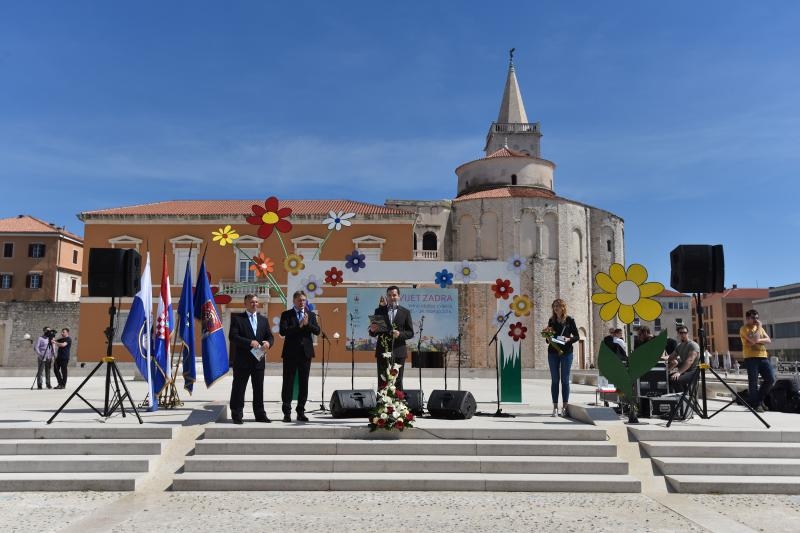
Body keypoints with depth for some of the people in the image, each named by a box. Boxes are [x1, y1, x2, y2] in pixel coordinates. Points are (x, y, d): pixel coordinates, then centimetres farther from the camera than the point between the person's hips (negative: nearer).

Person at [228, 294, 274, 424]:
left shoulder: (263, 319, 14)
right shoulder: (237, 318, -1)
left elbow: (270, 336, 12)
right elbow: (232, 336, -12)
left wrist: (268, 342, -12)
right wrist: (250, 342, -22)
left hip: (258, 359, 4)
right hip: (242, 360, -4)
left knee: (259, 388, 9)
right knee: (239, 388, 3)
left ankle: (260, 414, 17)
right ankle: (237, 415, 11)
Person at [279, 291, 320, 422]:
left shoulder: (311, 314, 11)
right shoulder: (286, 314, 2)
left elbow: (317, 331, 0)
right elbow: (283, 331, -12)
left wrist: (307, 324, -15)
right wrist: (299, 326, -17)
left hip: (306, 352, 3)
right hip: (290, 353, -3)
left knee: (304, 383, 6)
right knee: (288, 383, 0)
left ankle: (301, 411, 13)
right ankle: (287, 412, 6)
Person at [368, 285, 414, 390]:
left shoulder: (405, 312, 7)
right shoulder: (379, 311, 9)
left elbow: (411, 333, 5)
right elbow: (373, 334, 11)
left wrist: (400, 334, -14)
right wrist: (372, 330, -13)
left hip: (398, 352, 0)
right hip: (383, 351, 1)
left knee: (398, 382, 1)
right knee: (382, 382, 0)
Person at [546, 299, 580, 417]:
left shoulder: (570, 320, 1)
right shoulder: (551, 320, 9)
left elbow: (577, 336, 2)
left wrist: (569, 339, -16)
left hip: (566, 352, -2)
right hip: (553, 352, 2)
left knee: (565, 380, 0)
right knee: (554, 380, 3)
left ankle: (564, 407, 6)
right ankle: (555, 407, 7)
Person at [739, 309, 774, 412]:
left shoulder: (759, 328, 19)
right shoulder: (744, 329, -4)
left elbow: (768, 340, 8)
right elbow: (754, 339, -18)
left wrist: (758, 340, -9)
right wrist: (759, 327, -8)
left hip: (763, 357, 6)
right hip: (751, 358, -6)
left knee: (771, 379, 1)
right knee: (753, 382, -4)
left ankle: (759, 399, 17)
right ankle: (755, 404, 5)